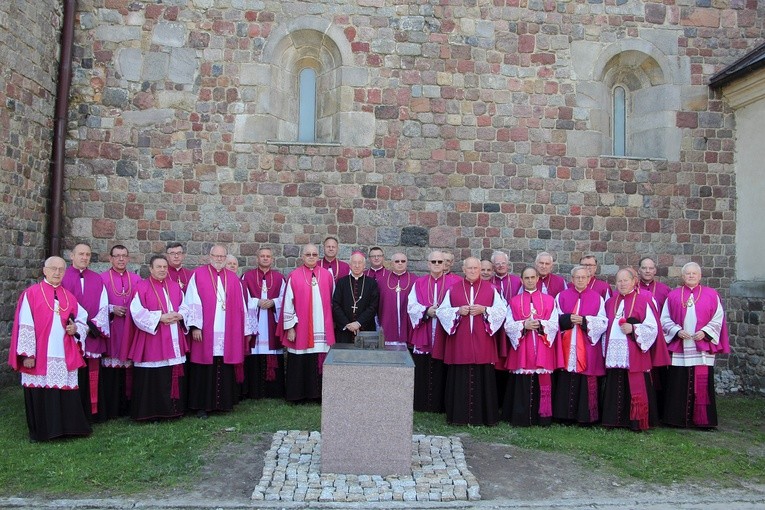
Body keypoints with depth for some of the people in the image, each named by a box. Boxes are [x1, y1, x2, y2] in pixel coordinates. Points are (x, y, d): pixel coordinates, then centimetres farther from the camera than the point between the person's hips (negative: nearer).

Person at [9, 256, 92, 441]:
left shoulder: (69, 297, 12)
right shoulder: (31, 294, -2)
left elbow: (83, 320, 19)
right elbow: (25, 327, -6)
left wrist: (76, 328, -3)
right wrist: (28, 354, -11)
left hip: (64, 357, 4)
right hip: (39, 357, -4)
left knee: (66, 395, 5)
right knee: (40, 395, 3)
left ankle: (66, 428, 16)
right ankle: (39, 432, 16)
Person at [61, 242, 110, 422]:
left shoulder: (97, 279, 12)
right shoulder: (62, 277, 2)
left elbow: (103, 307, 8)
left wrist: (94, 325, -7)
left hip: (93, 336, 3)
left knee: (92, 376, 5)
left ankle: (92, 412, 12)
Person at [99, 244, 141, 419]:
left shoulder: (136, 279, 12)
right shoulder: (102, 278, 2)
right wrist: (111, 309, -14)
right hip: (111, 331, -3)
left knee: (129, 369, 3)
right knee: (110, 371, -3)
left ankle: (127, 407, 12)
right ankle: (110, 409, 5)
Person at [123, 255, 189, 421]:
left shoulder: (175, 286, 13)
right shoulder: (142, 287, -2)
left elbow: (185, 307, 14)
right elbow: (137, 312, -10)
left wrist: (179, 316, -7)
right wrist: (160, 317, -16)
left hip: (174, 342, 5)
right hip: (151, 343, -5)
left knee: (174, 376, 5)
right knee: (151, 378, -4)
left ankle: (173, 410, 15)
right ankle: (150, 413, 7)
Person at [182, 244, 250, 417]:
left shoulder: (233, 279, 12)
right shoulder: (198, 275, 2)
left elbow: (240, 306, 11)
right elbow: (193, 302, -4)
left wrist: (245, 330, 10)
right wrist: (195, 326, -11)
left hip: (228, 335, 3)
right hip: (205, 334, -3)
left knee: (225, 371, 6)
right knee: (204, 371, 2)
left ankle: (224, 403, 17)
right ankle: (202, 406, 12)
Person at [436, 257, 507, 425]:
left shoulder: (490, 289, 8)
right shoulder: (453, 289, 9)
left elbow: (502, 310, 4)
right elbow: (442, 311, 7)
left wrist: (484, 310, -11)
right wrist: (458, 311, -10)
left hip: (482, 342, 0)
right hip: (459, 343, 0)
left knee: (483, 378, -1)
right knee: (460, 378, 0)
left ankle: (483, 416, 10)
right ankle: (459, 416, 10)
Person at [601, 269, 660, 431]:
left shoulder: (644, 300, -1)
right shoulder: (611, 302, 14)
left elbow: (652, 327, -4)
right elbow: (605, 326, 19)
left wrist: (634, 329, -17)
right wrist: (606, 347, 9)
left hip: (634, 355, -4)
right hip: (614, 355, 5)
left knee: (635, 389, -3)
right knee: (615, 389, 7)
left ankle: (637, 422, 7)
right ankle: (615, 420, 16)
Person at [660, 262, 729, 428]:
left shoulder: (711, 295, 7)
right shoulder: (673, 295, 8)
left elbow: (718, 319, 4)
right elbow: (665, 319, 6)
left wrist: (705, 332, -10)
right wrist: (677, 331, -9)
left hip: (703, 348, 0)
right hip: (679, 348, 0)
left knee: (702, 383, -1)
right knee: (678, 383, 0)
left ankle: (703, 420, 9)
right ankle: (678, 418, 9)